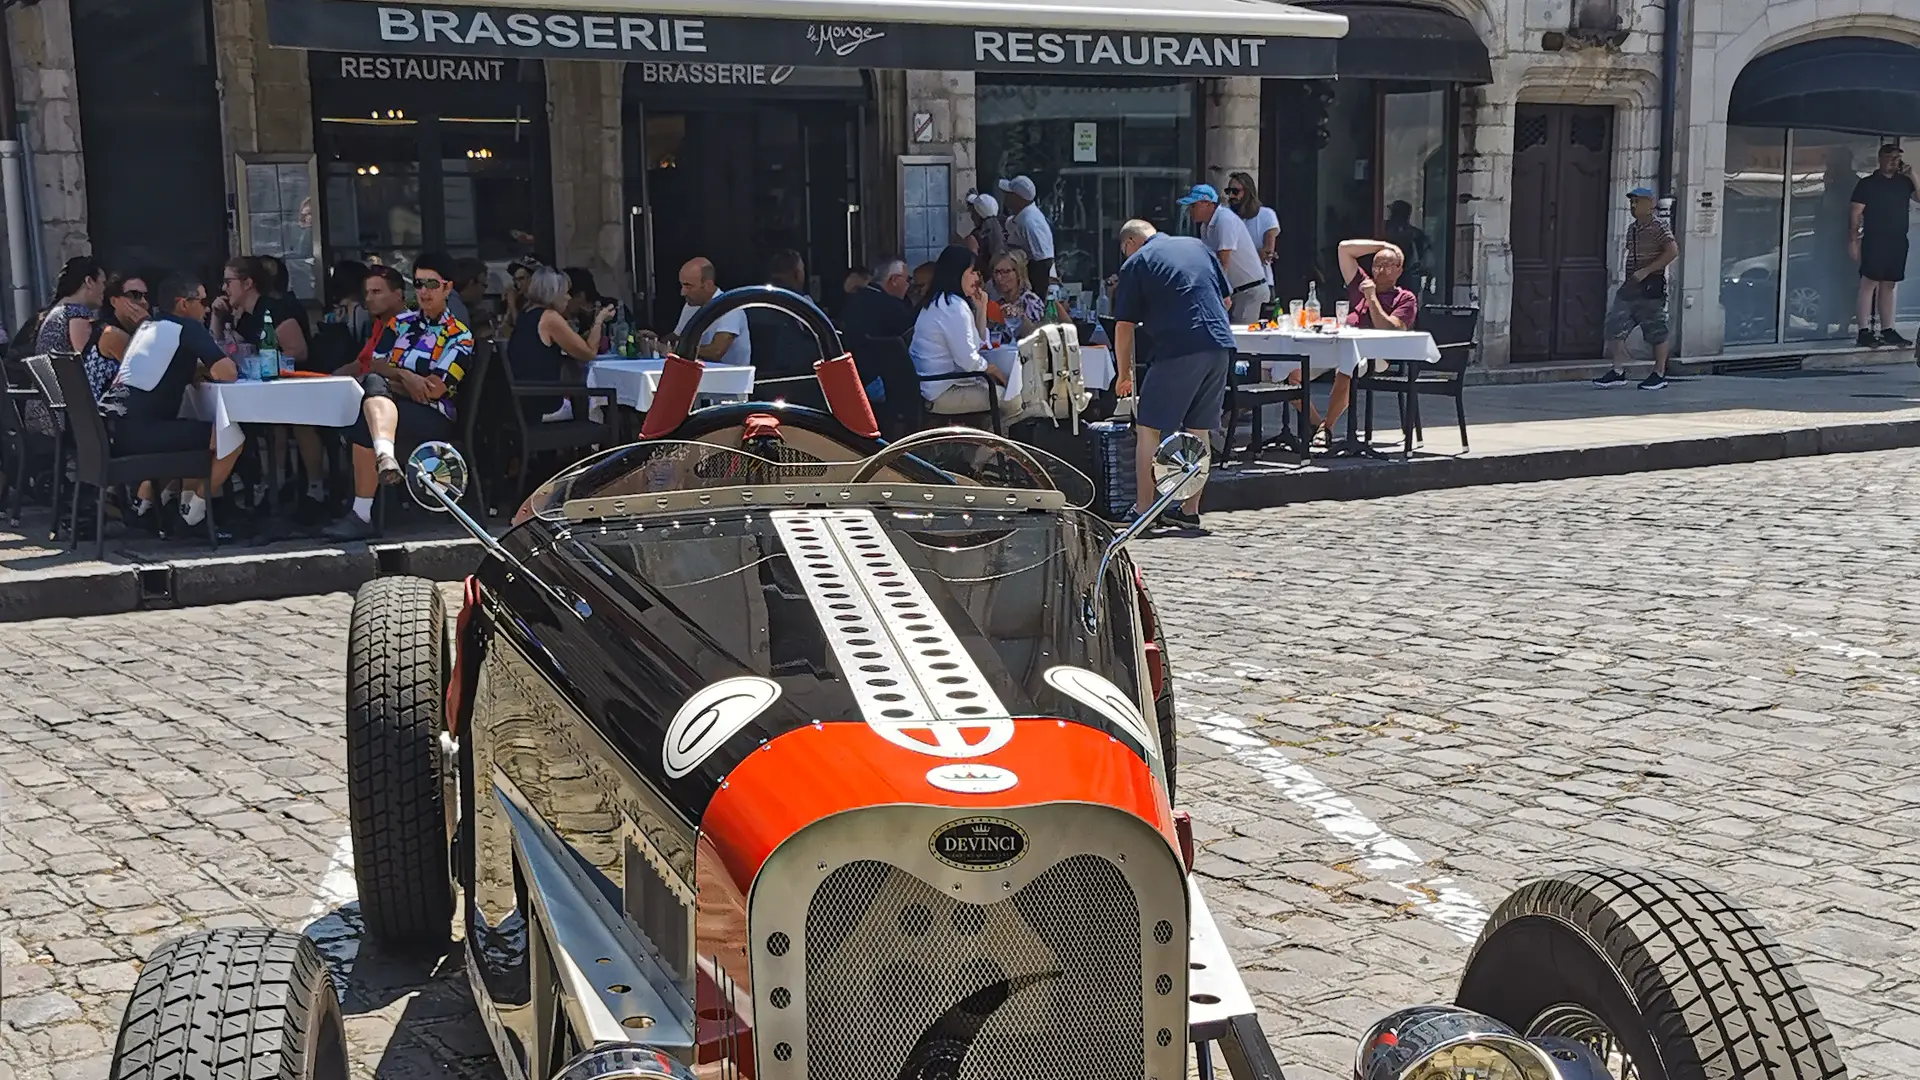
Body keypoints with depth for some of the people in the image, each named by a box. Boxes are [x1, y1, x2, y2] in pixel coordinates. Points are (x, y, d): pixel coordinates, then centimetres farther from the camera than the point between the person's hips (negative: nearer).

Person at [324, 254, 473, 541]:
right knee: (372, 382, -33)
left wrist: (390, 381, -1)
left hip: (434, 417, -4)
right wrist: (404, 376, -8)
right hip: (393, 403, 4)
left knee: (364, 424, -31)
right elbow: (376, 365, 11)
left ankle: (362, 515, -32)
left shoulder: (460, 337, 6)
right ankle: (385, 457, -59)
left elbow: (435, 389, -5)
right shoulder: (402, 322, 21)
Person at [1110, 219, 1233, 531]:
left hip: (1178, 350, -6)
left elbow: (1125, 326, 6)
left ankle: (1143, 510, 2)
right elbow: (1227, 299, 23)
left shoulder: (1135, 263, 6)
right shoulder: (1199, 246, 20)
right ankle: (1190, 510, 16)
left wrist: (1123, 373, 17)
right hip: (1220, 346, 6)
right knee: (1199, 431, 13)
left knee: (1148, 429, 4)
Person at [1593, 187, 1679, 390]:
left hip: (1651, 284, -8)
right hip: (1631, 285, 8)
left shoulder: (1658, 228, -10)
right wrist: (1630, 277, 14)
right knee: (1616, 326, -1)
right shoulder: (1632, 228, 14)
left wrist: (1645, 271, -21)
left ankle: (1659, 374, 10)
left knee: (1656, 331, 0)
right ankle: (1618, 371, 3)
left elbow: (1673, 251, -19)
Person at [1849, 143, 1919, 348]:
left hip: (1898, 241, 5)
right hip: (1874, 240, -5)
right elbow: (1855, 213, -4)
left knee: (1888, 286, 7)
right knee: (1869, 283, -9)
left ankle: (1888, 331, 10)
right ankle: (1864, 331, -12)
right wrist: (1853, 240, -12)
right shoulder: (1867, 183, 1)